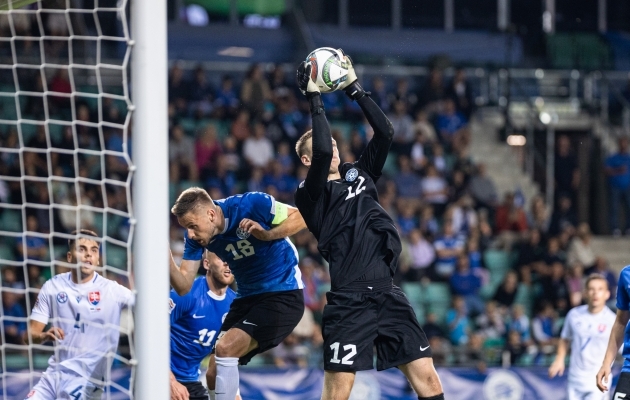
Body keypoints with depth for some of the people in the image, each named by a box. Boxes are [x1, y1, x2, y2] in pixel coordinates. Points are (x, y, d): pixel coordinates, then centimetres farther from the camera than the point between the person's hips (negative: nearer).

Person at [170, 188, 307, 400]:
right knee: (215, 375, 6)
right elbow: (183, 286, -9)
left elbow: (300, 217, -11)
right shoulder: (196, 236, -7)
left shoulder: (251, 205, -22)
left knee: (225, 348, -23)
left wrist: (267, 235, -27)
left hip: (283, 295, -7)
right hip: (248, 298, 7)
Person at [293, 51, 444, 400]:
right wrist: (314, 99, -11)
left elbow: (384, 132, 11)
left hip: (388, 296, 6)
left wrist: (353, 88, 8)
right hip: (349, 303, -6)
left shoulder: (358, 174, 19)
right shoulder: (310, 193, 0)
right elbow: (322, 152, -18)